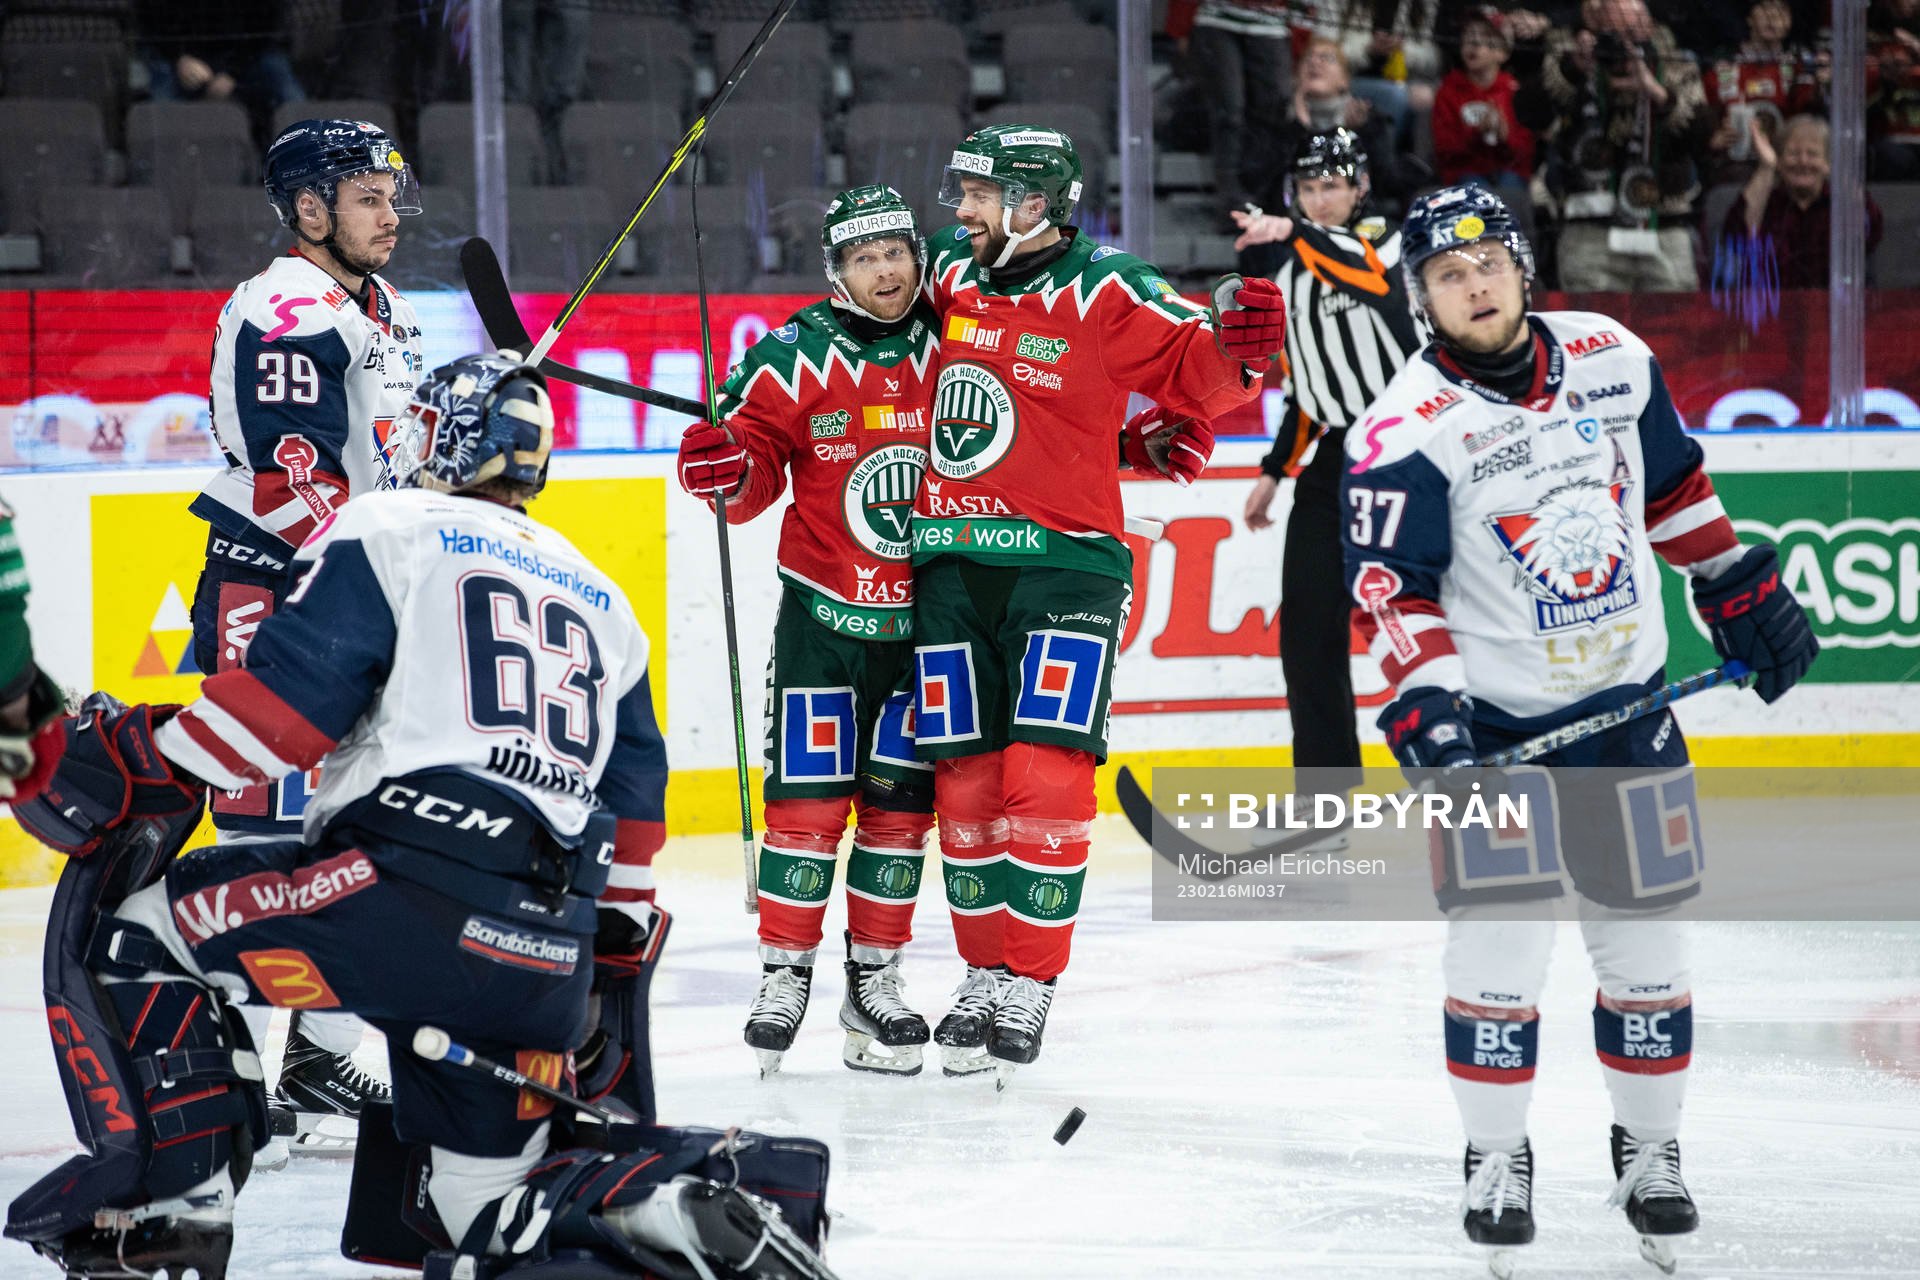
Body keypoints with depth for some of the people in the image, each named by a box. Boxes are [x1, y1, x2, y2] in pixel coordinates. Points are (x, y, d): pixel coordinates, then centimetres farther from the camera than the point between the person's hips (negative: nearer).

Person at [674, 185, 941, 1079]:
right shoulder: (796, 357, -8)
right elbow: (757, 453, -8)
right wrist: (726, 471, -29)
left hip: (925, 618, 3)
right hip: (824, 613, -3)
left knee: (901, 802, 7)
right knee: (810, 798, -6)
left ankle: (874, 981, 17)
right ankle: (783, 976, 5)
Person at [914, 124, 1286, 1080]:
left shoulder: (1106, 294, -8)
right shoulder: (951, 274, 9)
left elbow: (1198, 371, -6)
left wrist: (1235, 346, -25)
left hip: (1063, 563, -5)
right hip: (950, 562, 5)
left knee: (1045, 777, -12)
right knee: (965, 781, 5)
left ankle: (1030, 987, -5)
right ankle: (983, 974, 17)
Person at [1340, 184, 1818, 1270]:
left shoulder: (1613, 360, -1)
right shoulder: (1410, 429, -14)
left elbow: (1674, 487, 13)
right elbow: (1393, 583, -17)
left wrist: (1745, 591, 14)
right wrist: (1424, 699, -29)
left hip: (1627, 702, 4)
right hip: (1496, 718, -4)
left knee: (1644, 929, 8)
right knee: (1500, 937, -9)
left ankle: (1651, 1150, 23)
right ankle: (1498, 1160, 7)